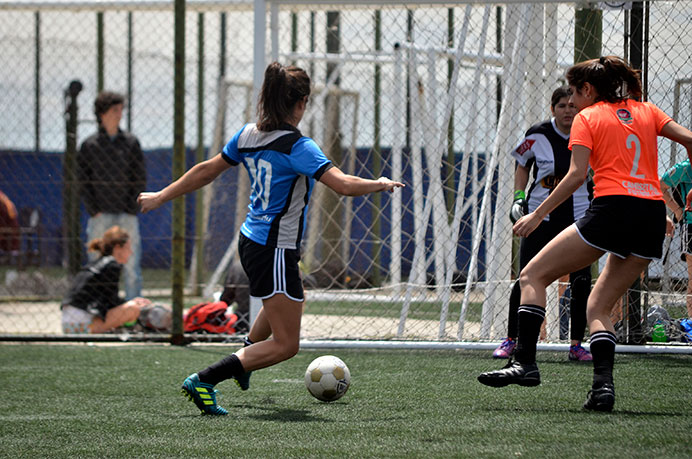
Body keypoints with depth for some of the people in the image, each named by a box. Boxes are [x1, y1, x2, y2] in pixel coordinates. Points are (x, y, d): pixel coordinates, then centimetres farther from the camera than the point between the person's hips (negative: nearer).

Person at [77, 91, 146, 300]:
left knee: (132, 266, -3)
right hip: (100, 216, -1)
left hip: (127, 216, 1)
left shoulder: (131, 143, 9)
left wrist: (131, 209, -2)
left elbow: (140, 180, 8)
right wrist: (94, 211, -5)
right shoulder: (89, 145, 5)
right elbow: (83, 182, 5)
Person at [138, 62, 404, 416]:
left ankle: (247, 353, 49)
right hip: (275, 251, -9)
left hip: (250, 241, 9)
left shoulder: (248, 135, 2)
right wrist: (379, 184, -7)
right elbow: (344, 185, -26)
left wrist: (161, 196, 21)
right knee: (285, 344, -4)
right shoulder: (296, 147, -20)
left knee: (287, 298, 38)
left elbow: (206, 171, 10)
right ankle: (204, 380, -13)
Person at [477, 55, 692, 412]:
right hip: (653, 216, 6)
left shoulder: (587, 118, 7)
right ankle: (603, 385, -5)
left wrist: (537, 215, -1)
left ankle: (525, 363, -7)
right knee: (599, 306, 15)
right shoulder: (646, 111, 21)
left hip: (612, 208, -6)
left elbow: (577, 174, -4)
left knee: (533, 277, 6)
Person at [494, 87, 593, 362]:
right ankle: (511, 340, 10)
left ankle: (576, 344, 5)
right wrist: (519, 197, 2)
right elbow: (522, 165, 12)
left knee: (581, 281, -7)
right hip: (540, 215, -1)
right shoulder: (538, 135, -4)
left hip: (579, 217, 1)